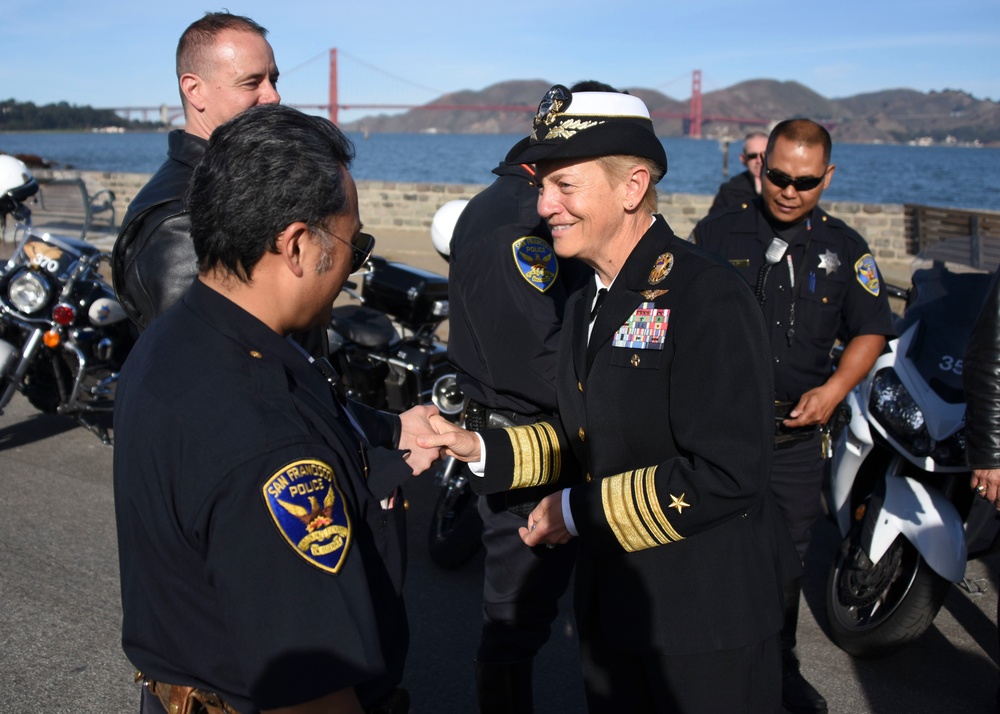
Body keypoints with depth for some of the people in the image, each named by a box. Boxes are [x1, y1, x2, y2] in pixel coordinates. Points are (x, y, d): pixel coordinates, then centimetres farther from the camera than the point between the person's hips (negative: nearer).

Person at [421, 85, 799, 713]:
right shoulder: (588, 305, 10)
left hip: (707, 621, -8)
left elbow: (725, 475, -27)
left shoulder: (707, 297, -21)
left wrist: (580, 509, -19)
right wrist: (481, 450, 3)